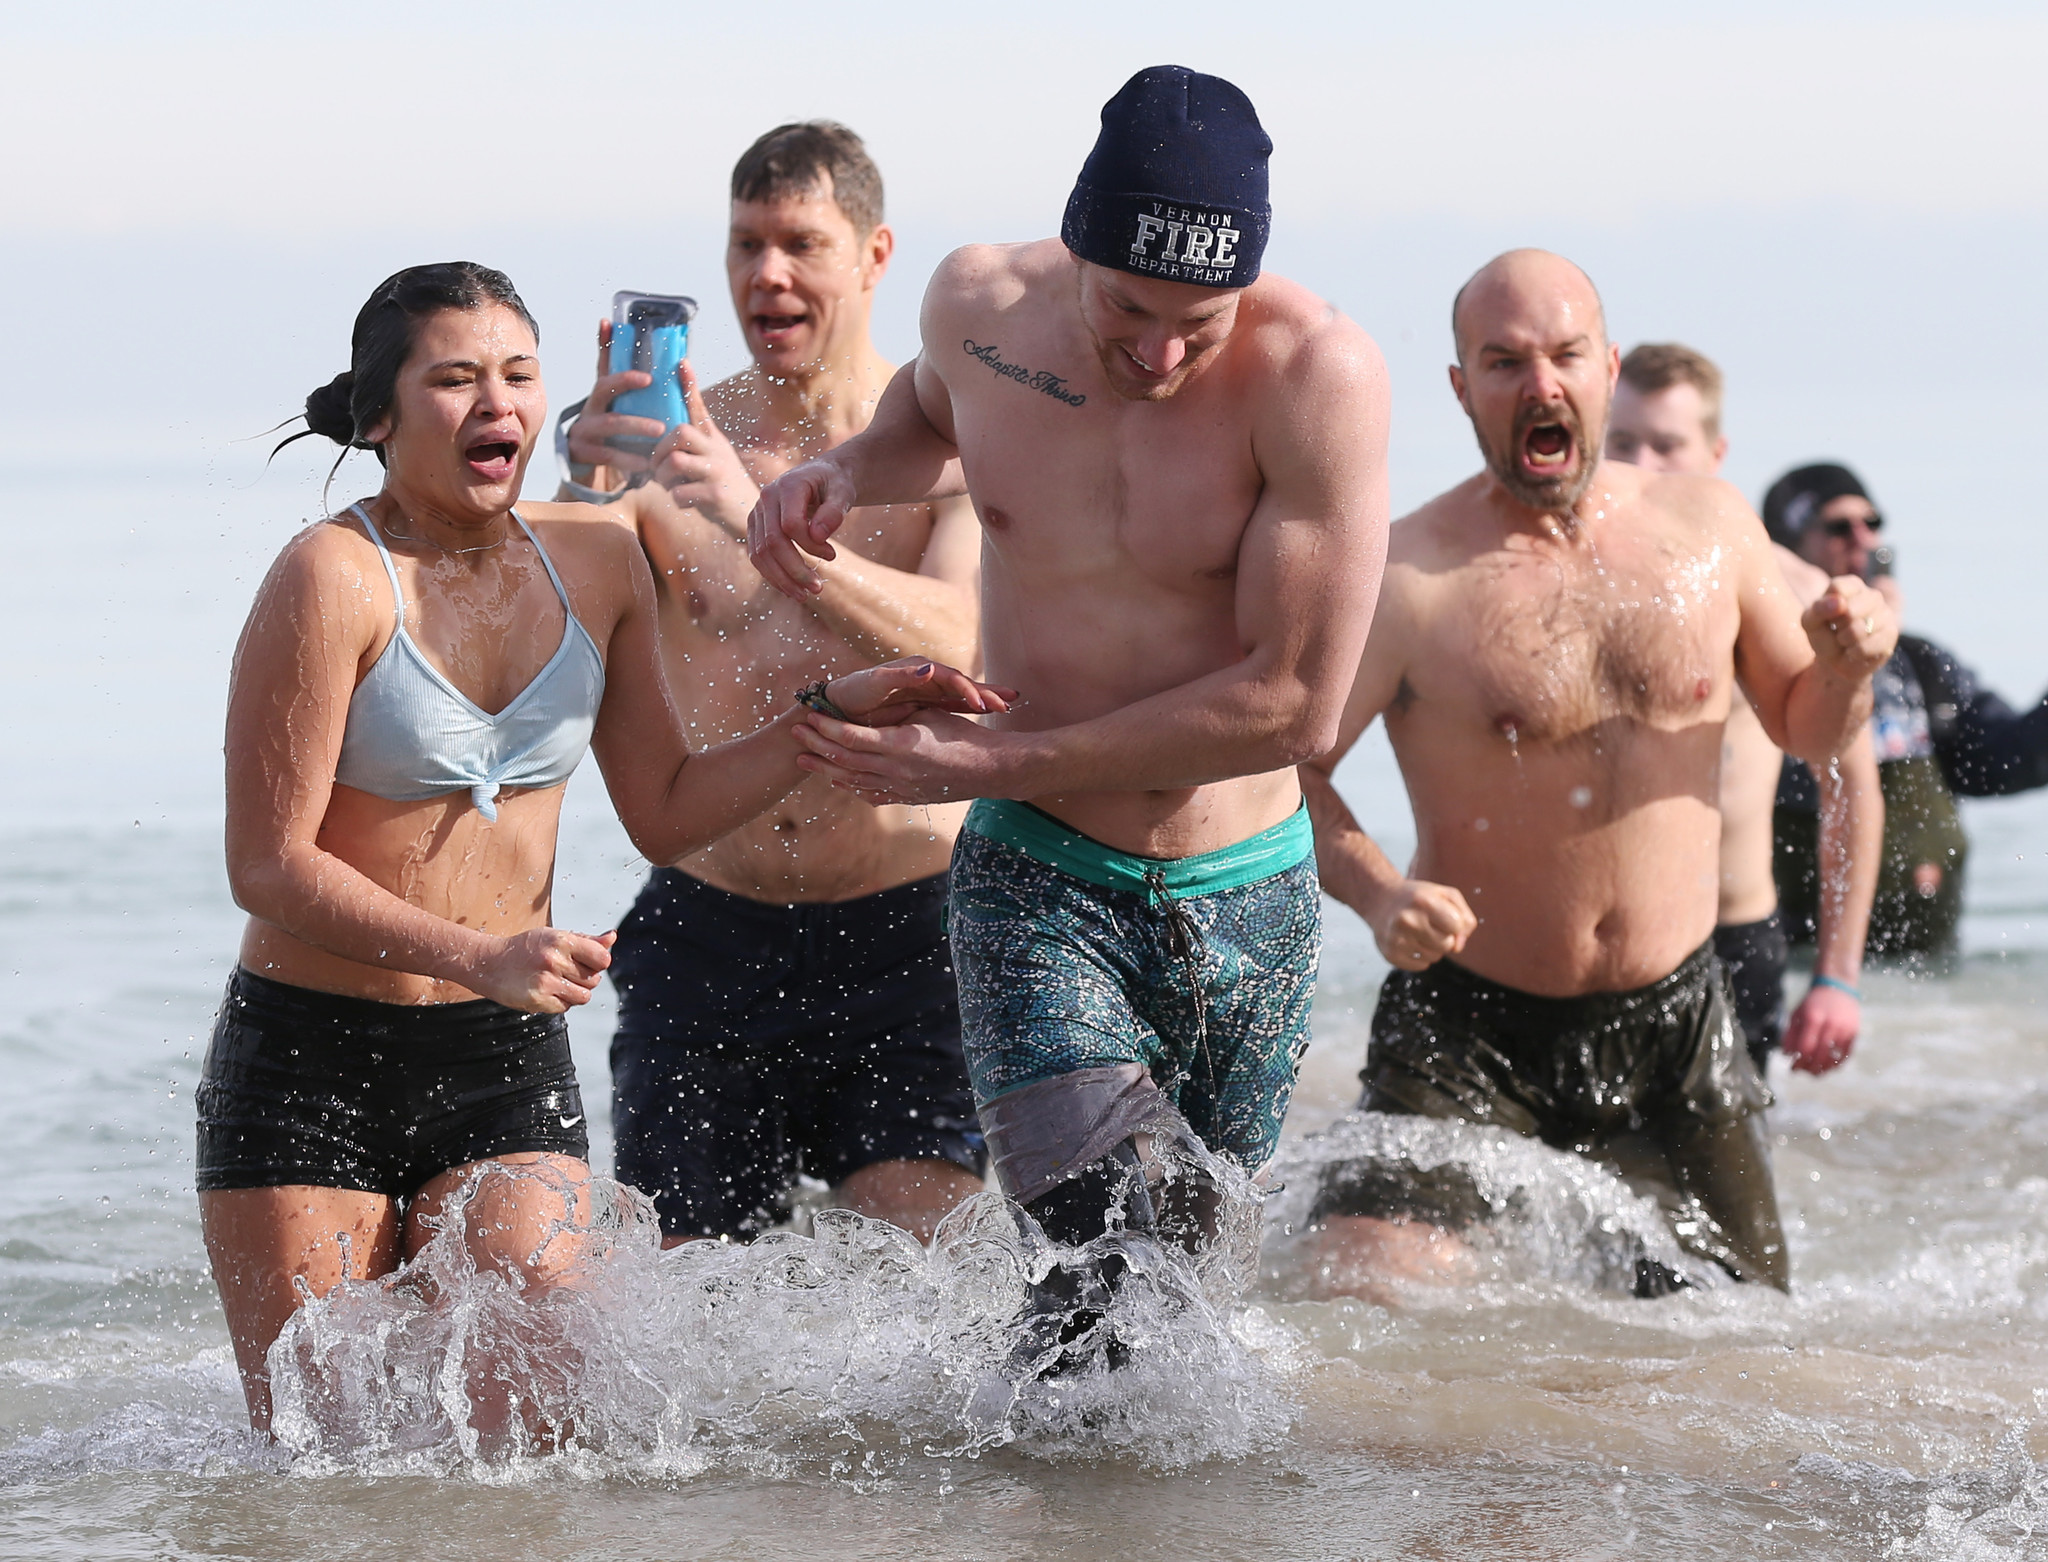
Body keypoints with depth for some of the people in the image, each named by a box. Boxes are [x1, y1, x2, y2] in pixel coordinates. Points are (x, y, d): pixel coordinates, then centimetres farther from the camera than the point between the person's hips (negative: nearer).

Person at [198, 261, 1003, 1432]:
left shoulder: (597, 565, 4)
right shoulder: (334, 579, -14)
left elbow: (666, 814, 13)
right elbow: (271, 866, -16)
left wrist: (835, 716, 1)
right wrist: (475, 957, -26)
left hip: (507, 1068, 4)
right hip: (310, 1059, -4)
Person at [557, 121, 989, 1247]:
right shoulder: (670, 441, 5)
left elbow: (955, 639, -18)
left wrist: (762, 523, -32)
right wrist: (585, 493, -26)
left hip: (899, 941, -2)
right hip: (706, 940, 2)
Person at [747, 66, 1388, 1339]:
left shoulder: (1320, 374, -18)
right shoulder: (981, 304, -6)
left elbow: (1297, 704, -19)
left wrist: (996, 764, -16)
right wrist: (845, 473, -1)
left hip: (1247, 903, 0)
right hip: (1039, 884, 0)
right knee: (1109, 1289, -20)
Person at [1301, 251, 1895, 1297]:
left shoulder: (1708, 527, 2)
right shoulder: (1409, 575, -13)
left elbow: (1804, 727, 15)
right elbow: (1288, 768, -10)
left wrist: (1847, 667, -8)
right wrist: (1377, 894, -28)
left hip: (1674, 1026, 4)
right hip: (1471, 1026, -4)